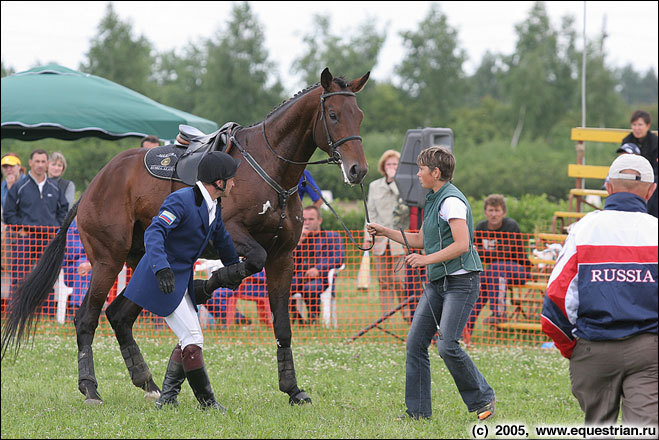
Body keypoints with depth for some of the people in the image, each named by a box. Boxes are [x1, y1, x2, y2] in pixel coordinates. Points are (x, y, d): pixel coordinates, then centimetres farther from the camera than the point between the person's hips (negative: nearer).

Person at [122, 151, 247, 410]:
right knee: (193, 340, -11)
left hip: (183, 279, 10)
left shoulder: (213, 207, 8)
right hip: (164, 279, -10)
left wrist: (234, 271, 41)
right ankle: (207, 402, -5)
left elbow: (222, 239, 27)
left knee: (189, 340, 12)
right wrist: (162, 267, -48)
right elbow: (154, 232, -32)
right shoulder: (181, 201, -21)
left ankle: (167, 399, 17)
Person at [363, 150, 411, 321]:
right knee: (384, 281, 3)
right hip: (381, 240, 4)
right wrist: (368, 237, 12)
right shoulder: (374, 186, 15)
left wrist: (394, 179, -14)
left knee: (400, 280, -9)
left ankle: (408, 316, -1)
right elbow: (371, 212, 17)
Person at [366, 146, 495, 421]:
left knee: (447, 345, -17)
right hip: (437, 282, 10)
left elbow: (462, 244, -23)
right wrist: (384, 232, 26)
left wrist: (426, 260, -22)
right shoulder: (432, 201, 17)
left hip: (461, 281, -10)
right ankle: (417, 411, 8)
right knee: (415, 343, 3)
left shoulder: (451, 201, -14)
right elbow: (421, 240, 30)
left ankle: (482, 399, 0)